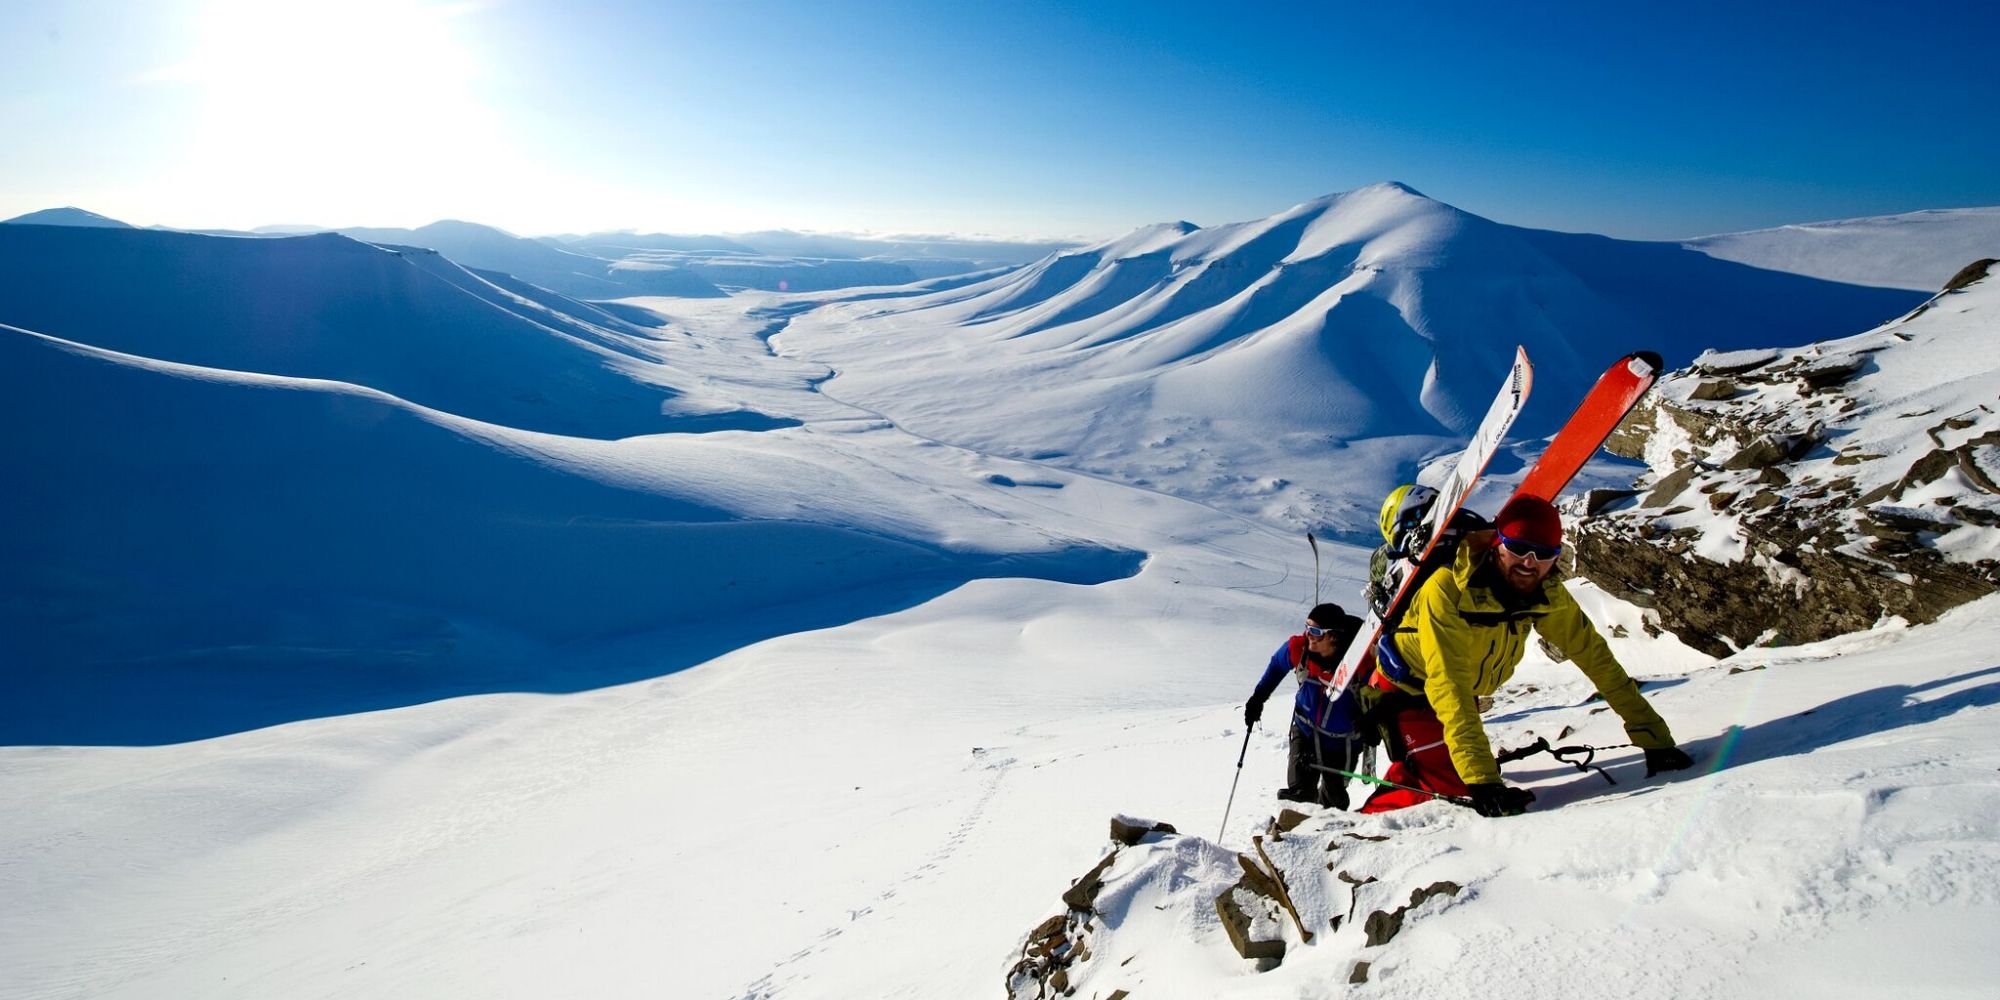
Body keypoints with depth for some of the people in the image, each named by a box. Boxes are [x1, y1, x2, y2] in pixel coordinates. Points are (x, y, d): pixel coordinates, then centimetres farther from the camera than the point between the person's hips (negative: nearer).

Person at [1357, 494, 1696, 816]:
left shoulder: (1547, 594, -13)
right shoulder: (1448, 589, -33)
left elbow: (1595, 656, -6)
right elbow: (1447, 685, -38)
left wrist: (1653, 737, -10)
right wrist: (1482, 780, -44)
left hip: (1464, 696, 7)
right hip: (1405, 692, -7)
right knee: (1454, 787, -20)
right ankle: (1369, 817, -2)